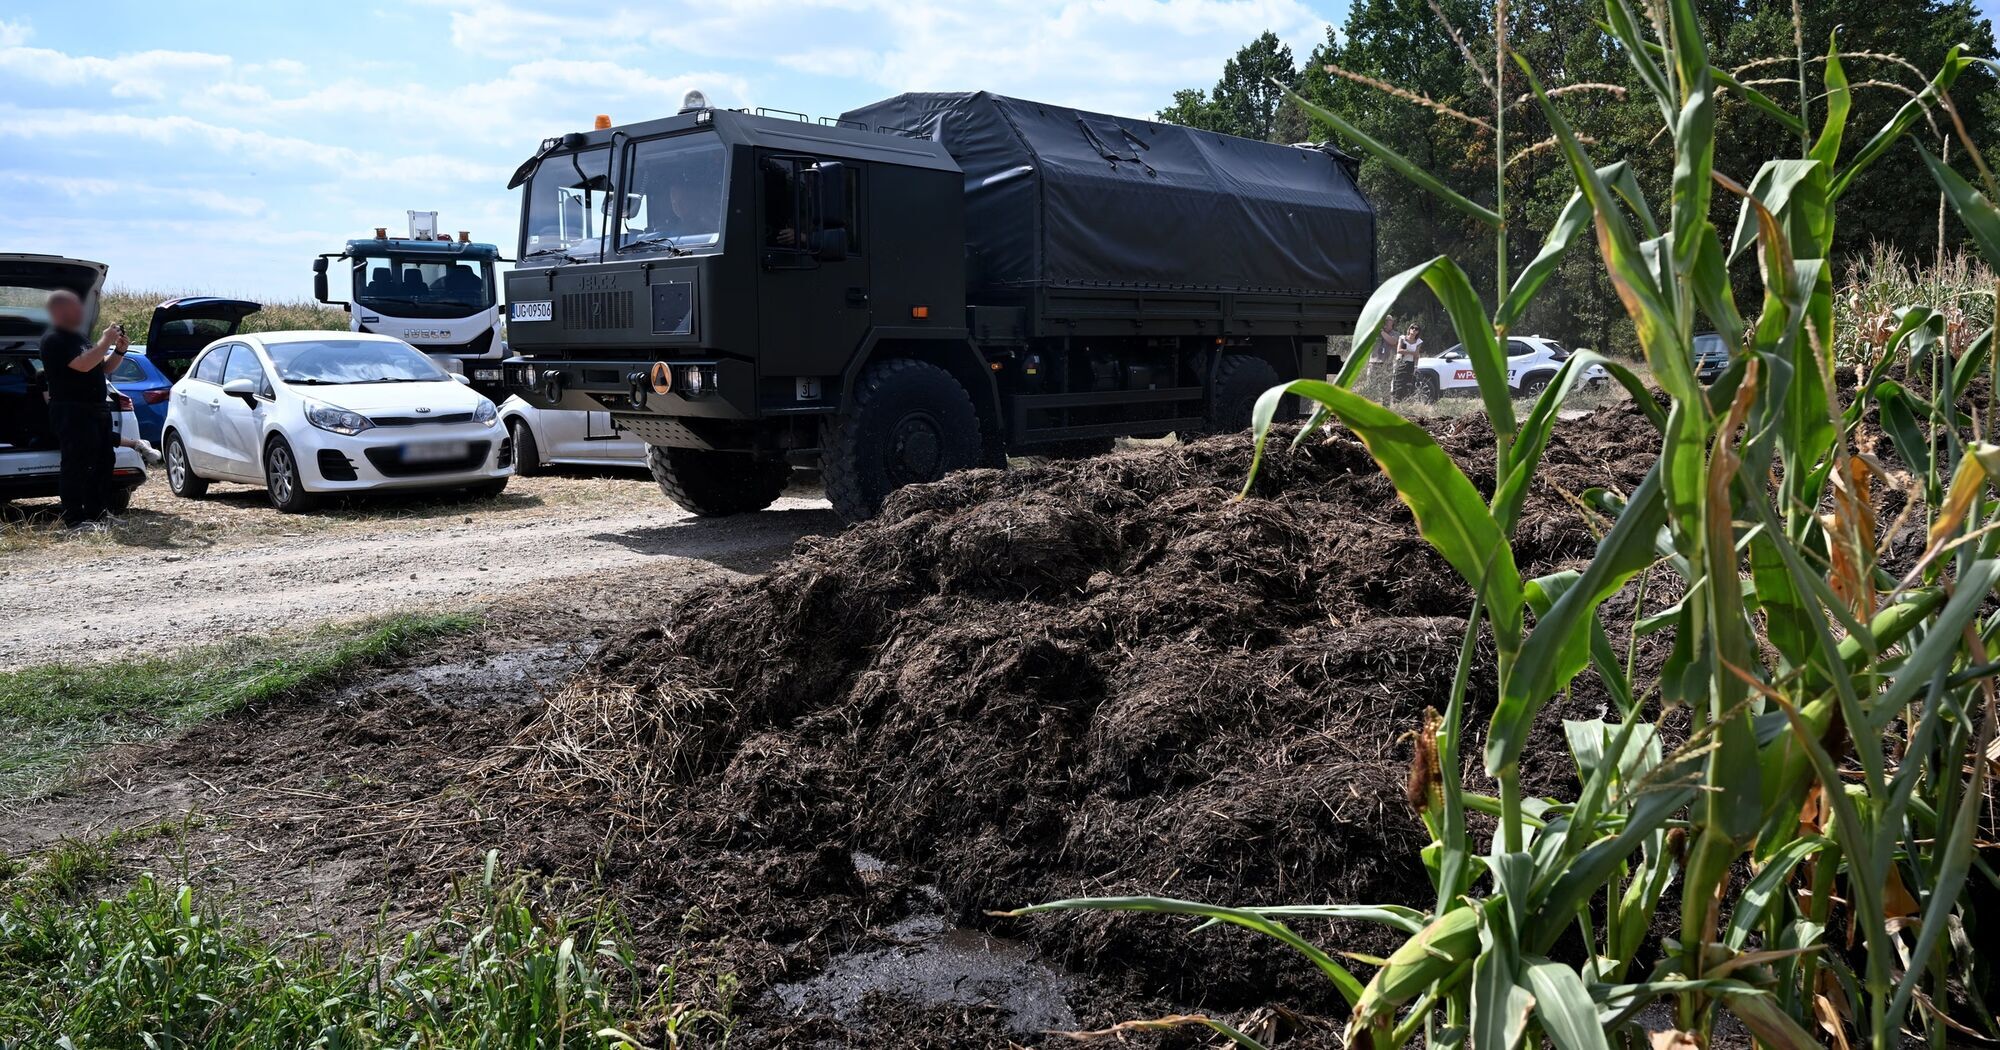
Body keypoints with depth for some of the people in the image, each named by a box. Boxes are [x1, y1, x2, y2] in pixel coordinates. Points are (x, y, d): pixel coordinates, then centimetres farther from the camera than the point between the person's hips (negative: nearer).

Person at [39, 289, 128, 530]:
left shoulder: (77, 337, 20)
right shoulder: (54, 340, -11)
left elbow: (104, 368, 22)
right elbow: (83, 365, -24)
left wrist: (119, 350, 5)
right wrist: (106, 342, -17)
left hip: (96, 410, 10)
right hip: (72, 412, -10)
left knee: (102, 464, 11)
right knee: (76, 465, -9)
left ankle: (97, 513, 17)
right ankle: (74, 519, -8)